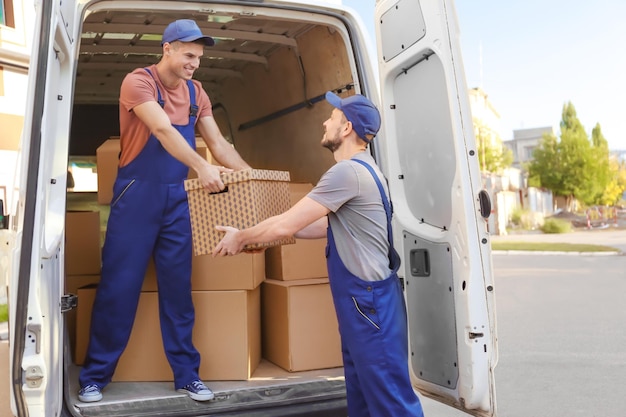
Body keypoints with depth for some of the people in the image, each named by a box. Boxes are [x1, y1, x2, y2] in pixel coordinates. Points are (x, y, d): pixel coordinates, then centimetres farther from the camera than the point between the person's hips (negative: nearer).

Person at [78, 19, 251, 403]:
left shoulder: (196, 93, 10)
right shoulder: (138, 81, -8)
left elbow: (218, 143, 11)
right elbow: (163, 130, -23)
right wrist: (202, 167, -35)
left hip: (176, 197, 5)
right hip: (137, 194, -5)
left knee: (178, 287, 6)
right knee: (119, 286, 0)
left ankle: (187, 374, 15)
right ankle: (95, 377, 15)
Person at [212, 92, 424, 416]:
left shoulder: (348, 171, -20)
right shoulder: (361, 169, 14)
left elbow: (286, 224, -18)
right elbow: (327, 226, 19)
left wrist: (240, 237, -1)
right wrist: (264, 236, 21)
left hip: (369, 299, -10)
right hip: (360, 296, 10)